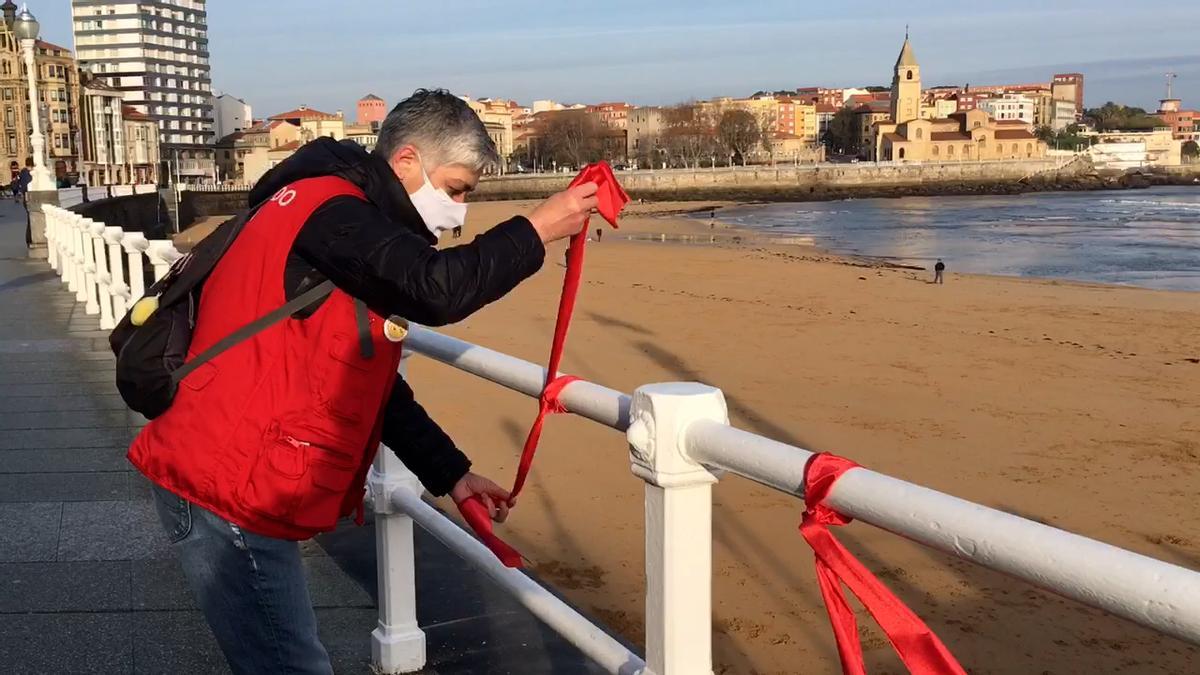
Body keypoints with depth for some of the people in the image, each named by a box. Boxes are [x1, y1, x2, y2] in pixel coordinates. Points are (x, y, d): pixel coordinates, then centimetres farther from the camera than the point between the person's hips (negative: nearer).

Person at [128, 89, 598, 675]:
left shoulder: (340, 218, 16)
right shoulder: (331, 212, -16)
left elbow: (369, 383, 18)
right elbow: (437, 290, -32)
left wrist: (450, 473, 12)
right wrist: (537, 230, -17)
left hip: (226, 483, 10)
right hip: (228, 494, -10)